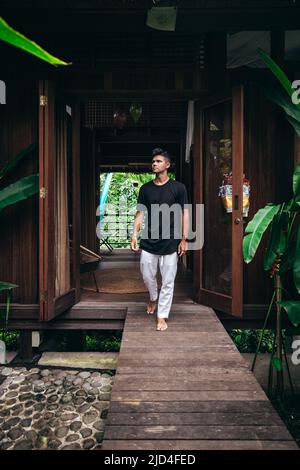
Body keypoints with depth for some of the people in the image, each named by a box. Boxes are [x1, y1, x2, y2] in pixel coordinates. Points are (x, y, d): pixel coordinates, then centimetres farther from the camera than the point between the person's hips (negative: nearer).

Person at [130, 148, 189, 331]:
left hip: (171, 242, -2)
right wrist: (134, 234, -7)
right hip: (149, 241, 3)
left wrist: (184, 239, -6)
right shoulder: (145, 188, 5)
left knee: (168, 281, 3)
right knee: (147, 276, 13)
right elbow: (140, 213, 5)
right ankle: (153, 298, 44)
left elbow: (184, 213, -2)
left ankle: (162, 317, 16)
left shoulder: (178, 187, -3)